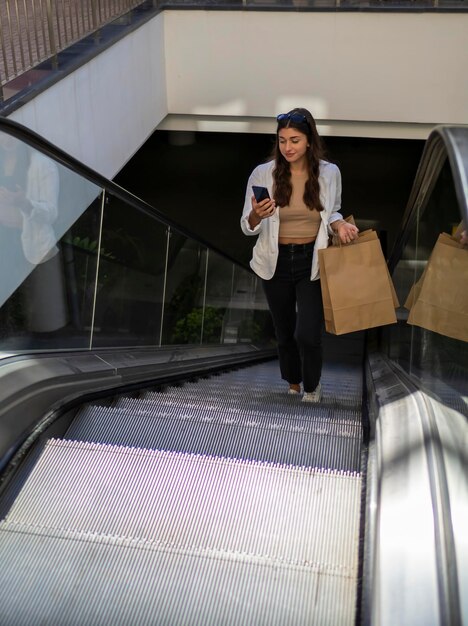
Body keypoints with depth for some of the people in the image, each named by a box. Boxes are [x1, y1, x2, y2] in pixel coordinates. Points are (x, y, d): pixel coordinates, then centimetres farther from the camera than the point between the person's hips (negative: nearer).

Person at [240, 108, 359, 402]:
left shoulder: (329, 173, -7)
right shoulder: (263, 174, -10)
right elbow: (247, 227, -6)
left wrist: (340, 224, -13)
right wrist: (256, 215, -29)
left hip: (312, 262, -1)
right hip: (276, 262, 1)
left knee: (307, 334, -10)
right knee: (285, 332, 15)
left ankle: (312, 387, 22)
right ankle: (293, 386, 42)